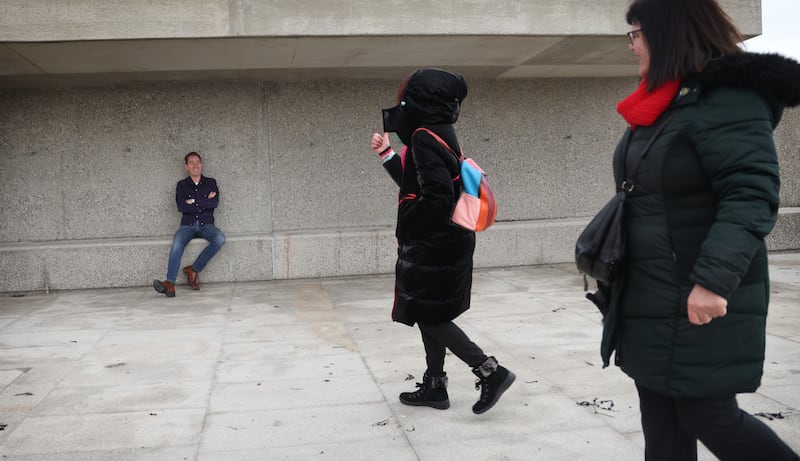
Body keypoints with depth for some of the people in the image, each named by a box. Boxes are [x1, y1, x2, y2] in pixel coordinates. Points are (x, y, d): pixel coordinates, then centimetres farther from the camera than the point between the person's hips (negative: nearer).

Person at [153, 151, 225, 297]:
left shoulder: (210, 182, 13)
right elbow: (181, 207, -5)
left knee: (219, 239, -33)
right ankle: (170, 284, -45)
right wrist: (205, 202, -4)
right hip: (188, 224, 0)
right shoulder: (182, 185, 12)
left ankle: (193, 269, -20)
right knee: (177, 243, -33)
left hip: (206, 224, 1)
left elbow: (215, 203, -5)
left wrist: (194, 201, -7)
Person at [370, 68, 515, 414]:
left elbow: (437, 195, -27)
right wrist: (387, 154, 23)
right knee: (431, 316, 15)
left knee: (429, 317, -2)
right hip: (446, 242, 10)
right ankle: (434, 386, 23)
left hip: (432, 246, -10)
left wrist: (407, 224, -14)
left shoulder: (424, 138, -18)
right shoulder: (439, 134, 12)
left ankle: (491, 371, -1)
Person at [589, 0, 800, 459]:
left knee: (707, 416, 3)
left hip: (703, 304, -9)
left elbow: (752, 197, -24)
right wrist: (609, 255, 23)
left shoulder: (728, 99, -15)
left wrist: (713, 279, -33)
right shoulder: (663, 104, 13)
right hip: (651, 302, 9)